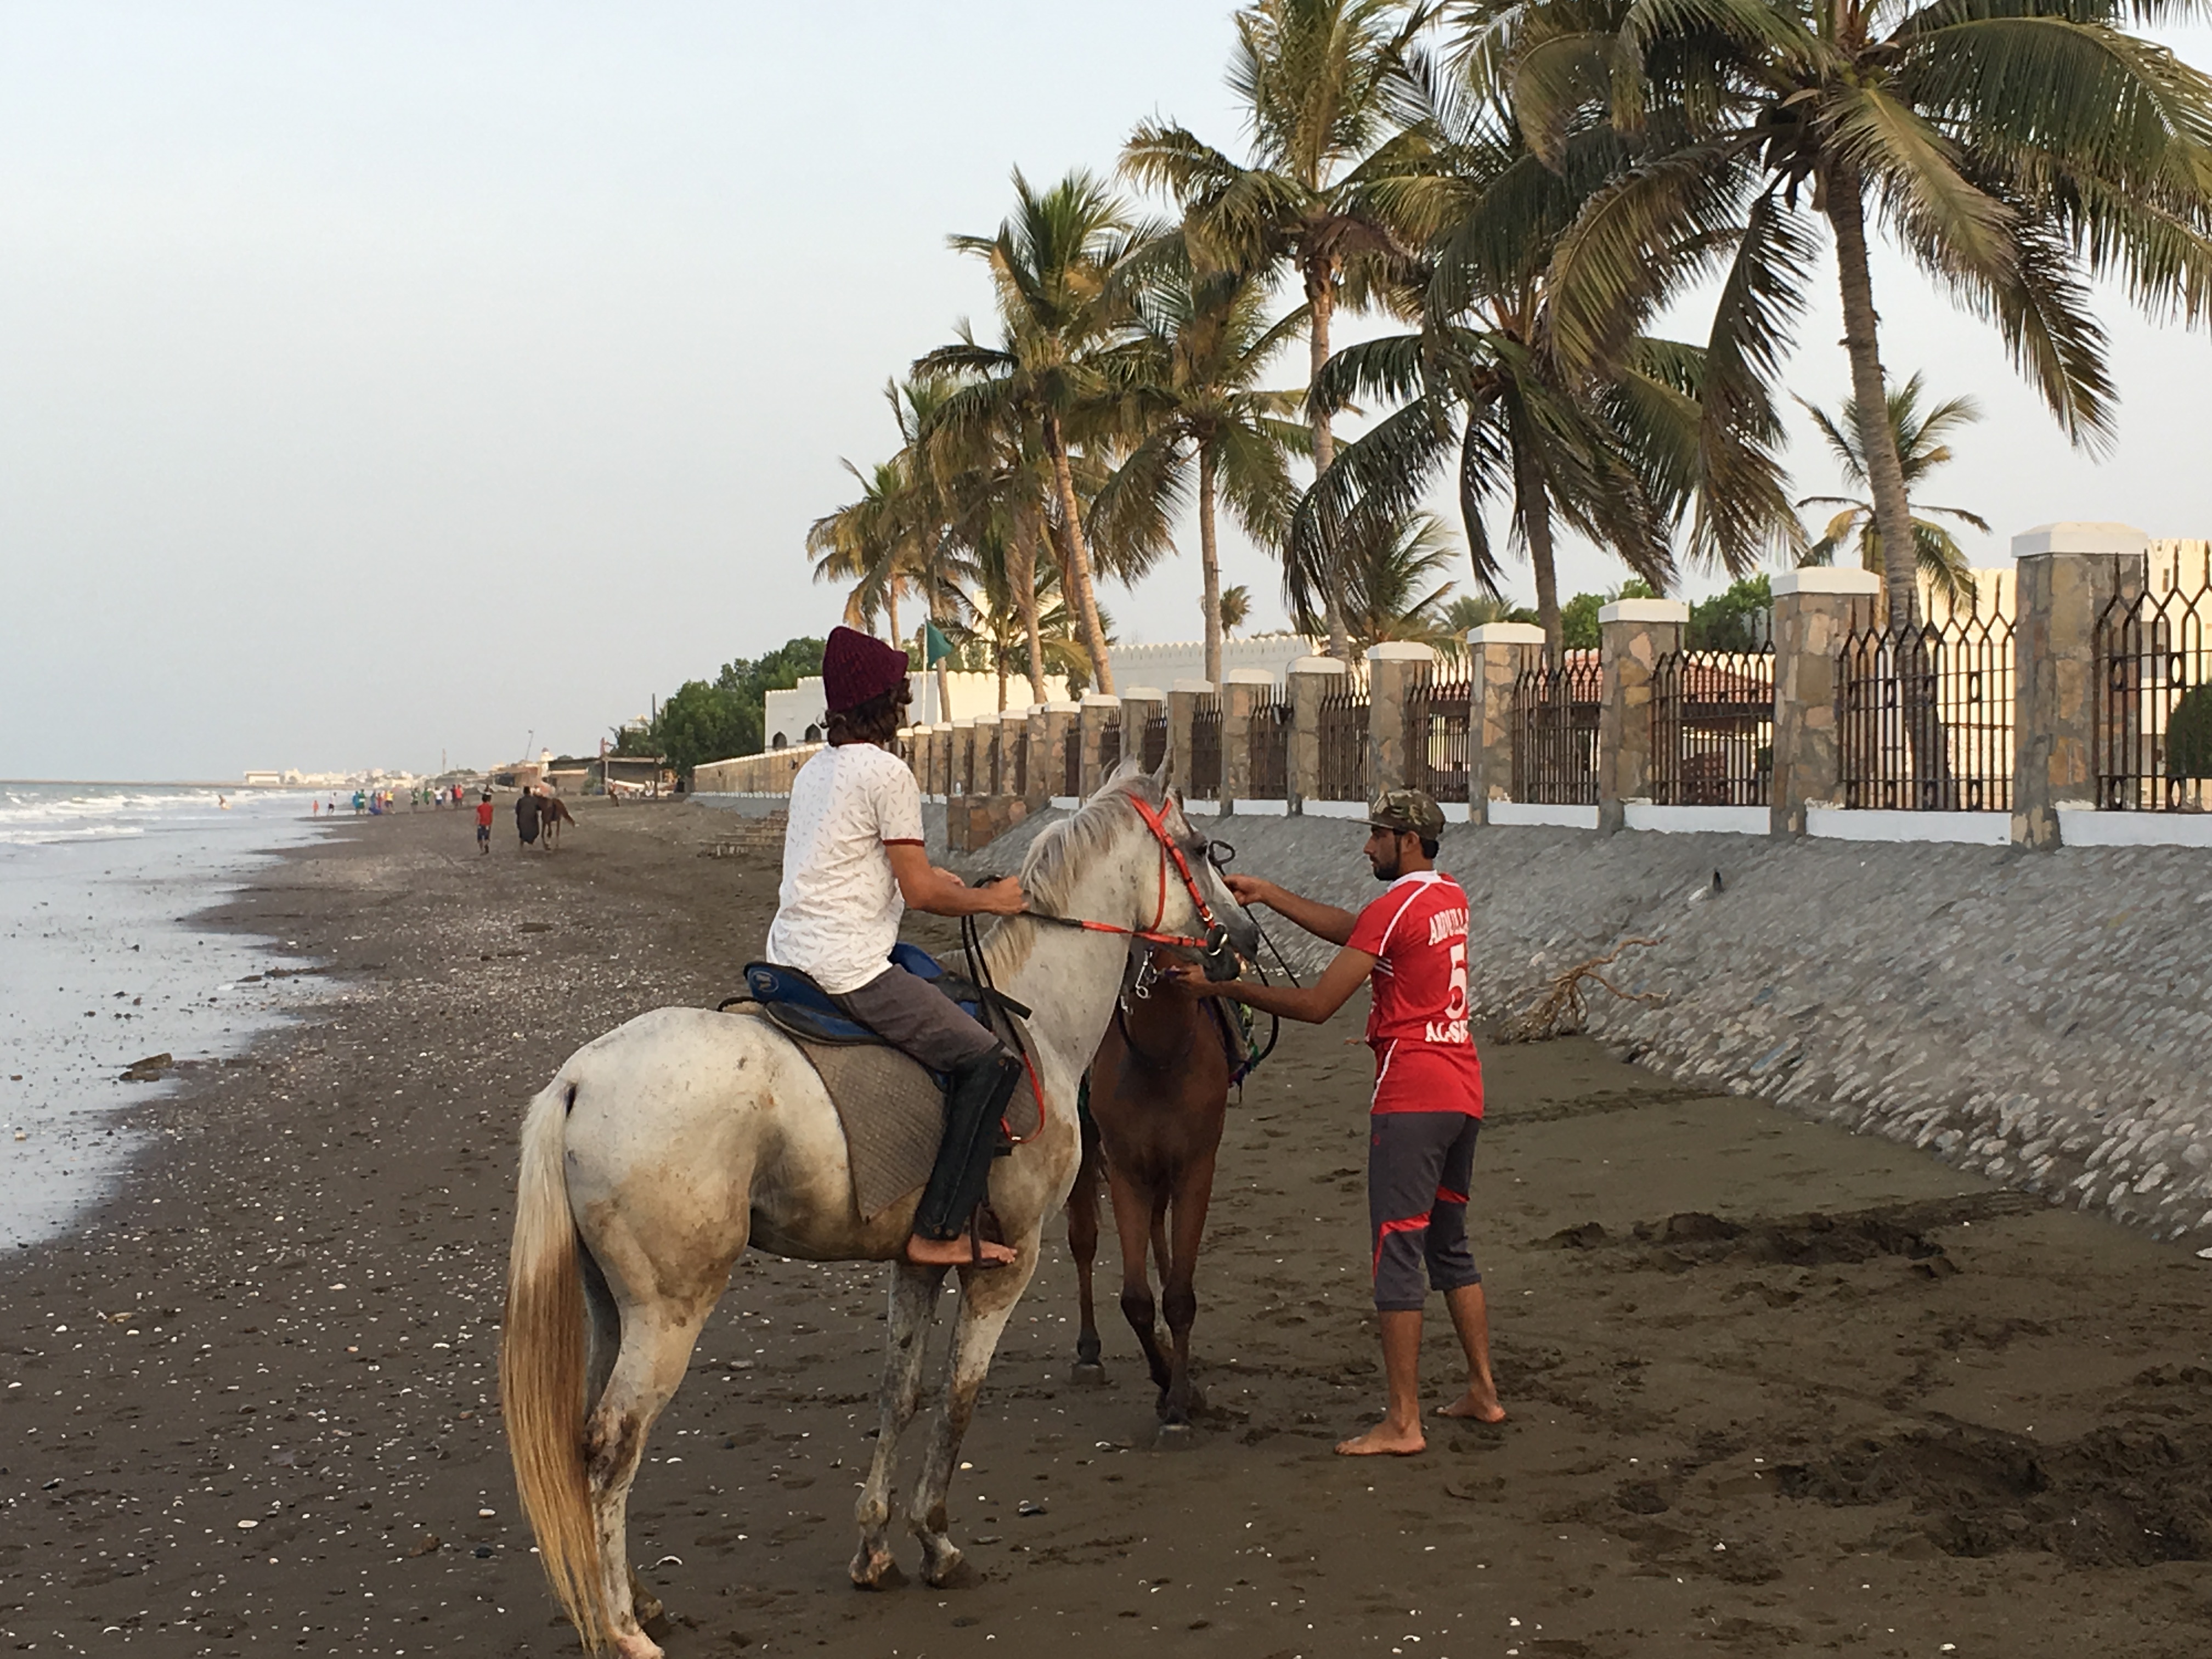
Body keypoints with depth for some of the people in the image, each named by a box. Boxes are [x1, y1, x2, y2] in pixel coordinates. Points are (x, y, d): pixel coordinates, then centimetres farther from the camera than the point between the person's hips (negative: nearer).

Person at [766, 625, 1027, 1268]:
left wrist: (944, 881, 28)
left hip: (788, 953, 10)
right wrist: (989, 900, 4)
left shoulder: (814, 771, 17)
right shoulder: (887, 773, -10)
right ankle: (941, 1230, -15)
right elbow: (920, 891, -11)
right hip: (847, 970, -10)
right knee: (988, 1061, -10)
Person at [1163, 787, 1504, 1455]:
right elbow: (1350, 929, 20)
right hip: (1463, 1093, 9)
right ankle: (1483, 1392, 24)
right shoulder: (1451, 898, 12)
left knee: (1398, 1253, -6)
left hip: (1412, 1099, -9)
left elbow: (1316, 1004, -15)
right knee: (1450, 1245, 20)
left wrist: (1220, 986, -9)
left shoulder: (1395, 908, -14)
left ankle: (1402, 1422, -6)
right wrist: (1265, 894, 19)